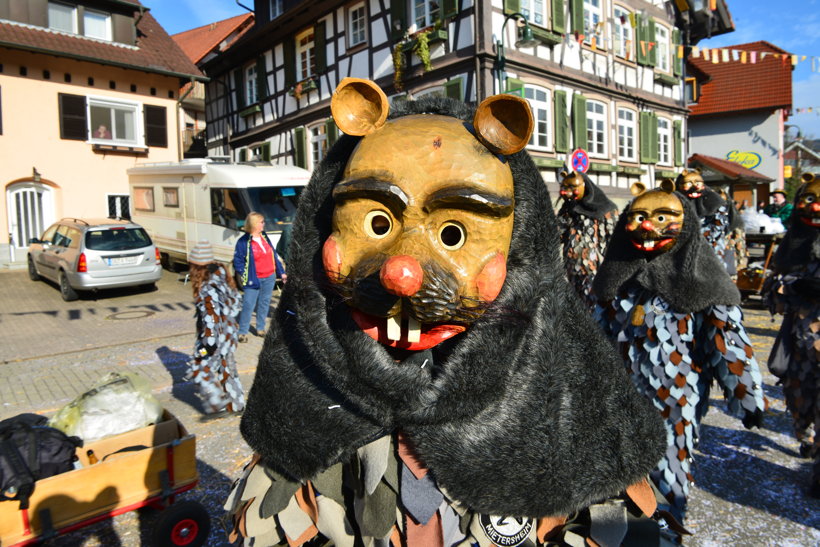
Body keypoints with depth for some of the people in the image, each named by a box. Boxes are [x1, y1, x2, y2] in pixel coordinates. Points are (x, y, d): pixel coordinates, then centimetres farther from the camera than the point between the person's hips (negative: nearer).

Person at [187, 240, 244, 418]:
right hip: (228, 332, 9)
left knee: (200, 371, 5)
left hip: (216, 336, -9)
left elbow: (212, 317, -25)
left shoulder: (208, 289, -23)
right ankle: (236, 405, 30)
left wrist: (208, 343, -21)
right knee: (226, 368, 19)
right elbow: (235, 299, 13)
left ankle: (218, 405, 11)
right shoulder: (221, 279, 4)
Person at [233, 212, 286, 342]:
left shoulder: (265, 237, 9)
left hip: (269, 278, 6)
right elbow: (237, 261, -8)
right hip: (254, 280, -6)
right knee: (248, 305, -6)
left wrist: (281, 272, 13)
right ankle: (242, 332, 4)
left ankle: (260, 329, 26)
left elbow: (274, 255, 13)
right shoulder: (244, 241, -9)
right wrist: (243, 275, -18)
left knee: (264, 303, 13)